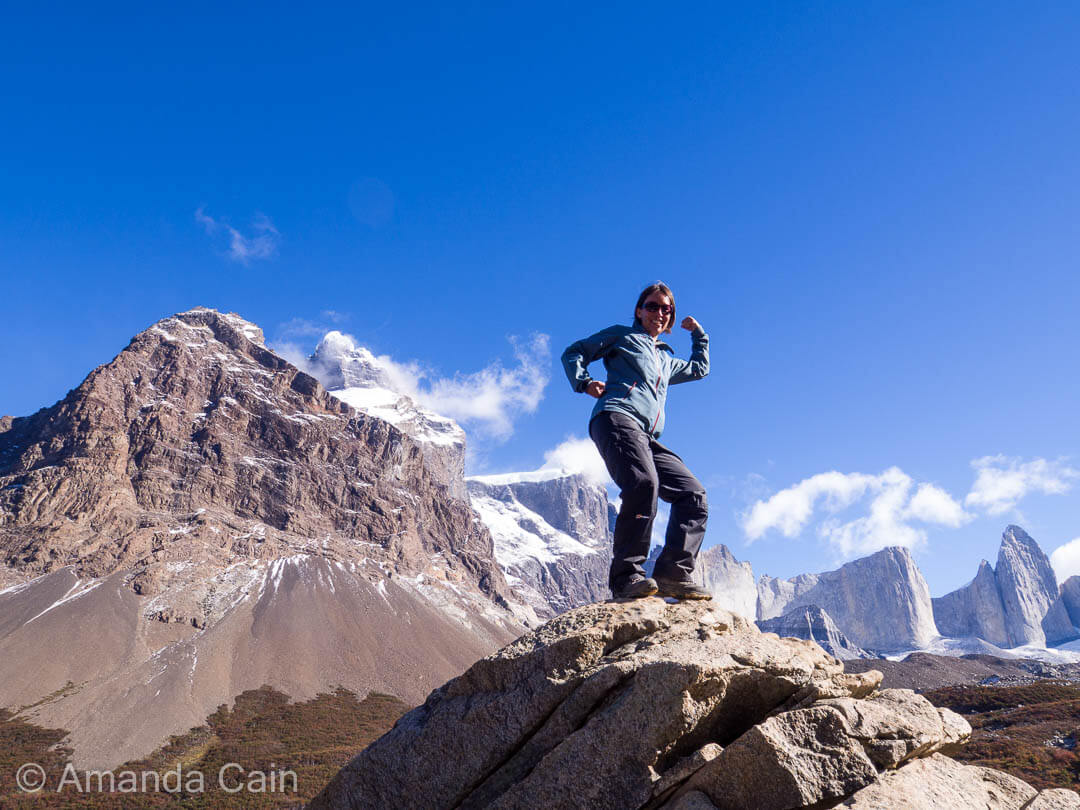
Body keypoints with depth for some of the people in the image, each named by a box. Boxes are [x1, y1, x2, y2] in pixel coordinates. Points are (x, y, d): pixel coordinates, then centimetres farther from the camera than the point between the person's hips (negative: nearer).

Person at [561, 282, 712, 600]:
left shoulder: (667, 360, 38)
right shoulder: (622, 335, 21)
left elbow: (699, 368, 56)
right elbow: (573, 353, 20)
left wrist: (699, 334, 48)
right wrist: (585, 383, 3)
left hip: (646, 438, 7)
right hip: (617, 418, -7)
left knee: (693, 494, -8)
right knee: (643, 482, -34)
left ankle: (673, 573, -16)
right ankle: (626, 575, -33)